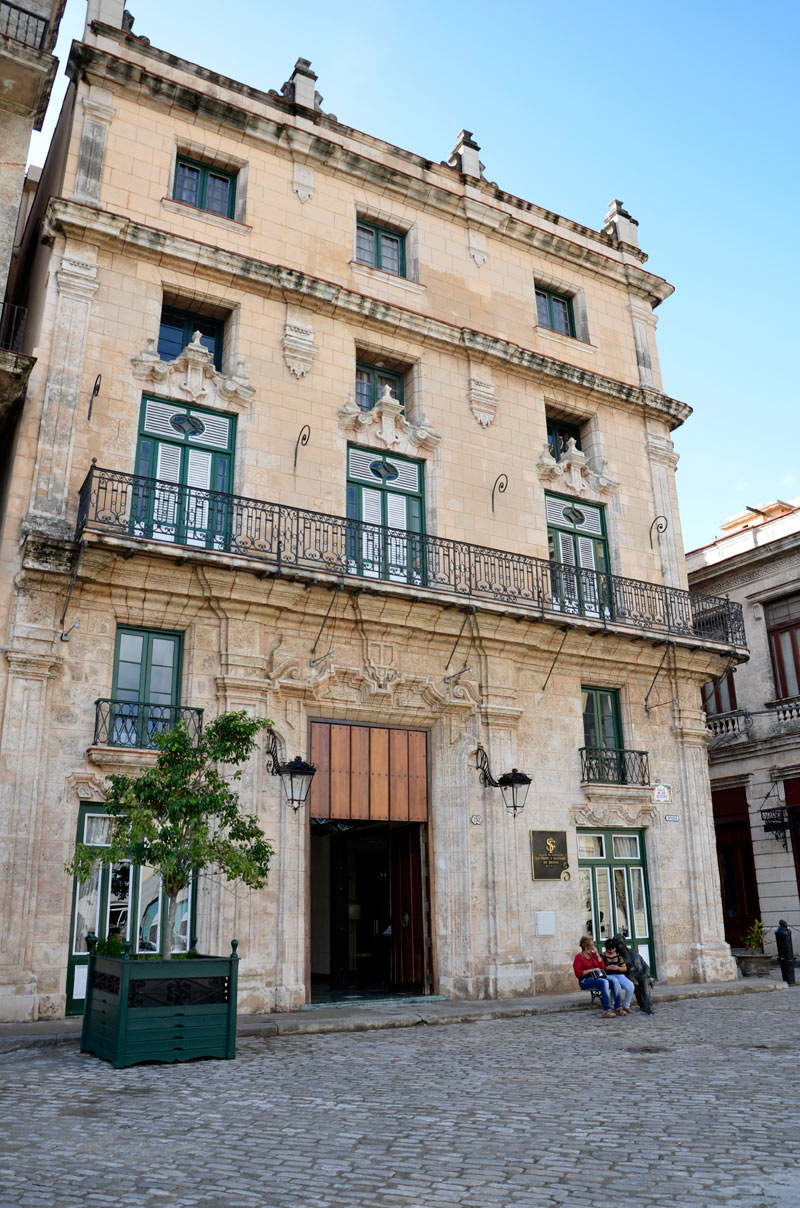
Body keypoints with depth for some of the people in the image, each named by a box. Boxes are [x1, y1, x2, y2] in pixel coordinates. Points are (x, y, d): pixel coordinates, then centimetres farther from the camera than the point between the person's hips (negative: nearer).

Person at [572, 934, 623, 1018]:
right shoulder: (578, 957, -1)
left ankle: (617, 1008, -22)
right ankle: (606, 1010, -39)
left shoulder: (593, 954, 17)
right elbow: (577, 973, -12)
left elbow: (602, 967, 13)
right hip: (585, 981, -6)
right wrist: (592, 970, -15)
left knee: (614, 982, -20)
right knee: (604, 982, -34)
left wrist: (597, 954, 4)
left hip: (597, 978, 6)